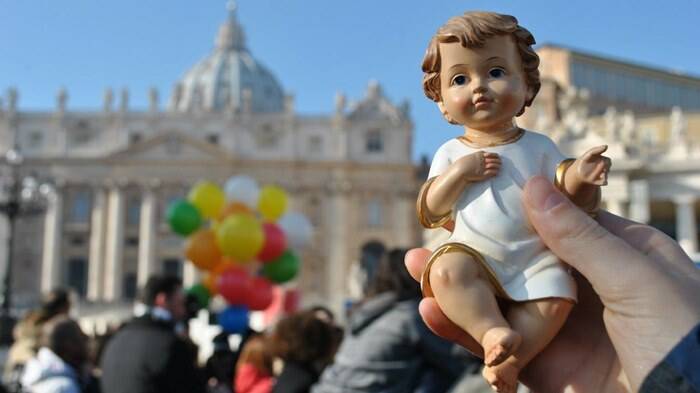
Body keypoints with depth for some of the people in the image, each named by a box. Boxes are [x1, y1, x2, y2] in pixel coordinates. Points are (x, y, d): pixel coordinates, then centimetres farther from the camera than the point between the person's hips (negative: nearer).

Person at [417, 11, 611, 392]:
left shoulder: (539, 146, 7)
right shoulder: (451, 153, 6)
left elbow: (579, 202, 5)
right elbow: (429, 213, 0)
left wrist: (579, 178, -19)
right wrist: (458, 173, -14)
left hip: (536, 259, 1)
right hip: (473, 256, -1)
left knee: (557, 295, -26)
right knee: (445, 271, -29)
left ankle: (509, 359, -17)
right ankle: (492, 331, -29)